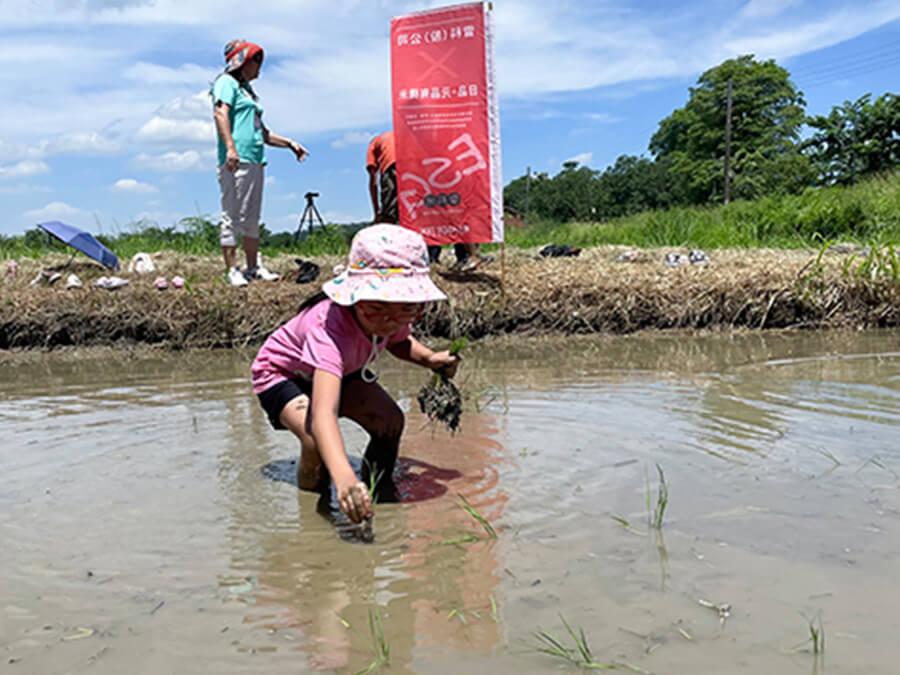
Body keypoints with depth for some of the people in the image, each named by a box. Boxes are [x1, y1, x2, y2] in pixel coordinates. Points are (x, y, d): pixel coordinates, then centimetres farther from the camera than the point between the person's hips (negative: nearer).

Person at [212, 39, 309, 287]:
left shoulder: (247, 89, 27)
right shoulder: (227, 83, 0)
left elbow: (261, 132, 32)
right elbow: (220, 112, -17)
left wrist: (289, 143, 29)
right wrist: (230, 147, -30)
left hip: (255, 162, 9)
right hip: (236, 162, -9)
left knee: (252, 218, 11)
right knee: (232, 216, -8)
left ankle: (253, 267, 16)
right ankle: (232, 270, -8)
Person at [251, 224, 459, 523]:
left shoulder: (396, 317, -24)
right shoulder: (331, 326, -46)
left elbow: (398, 341, 6)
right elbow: (322, 415, -59)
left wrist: (428, 358, -16)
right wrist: (343, 478, -75)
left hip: (342, 369, 6)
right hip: (282, 373, -6)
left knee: (390, 421, -15)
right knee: (318, 438, -32)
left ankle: (379, 491, 11)